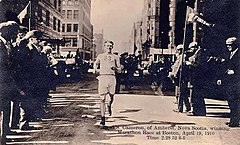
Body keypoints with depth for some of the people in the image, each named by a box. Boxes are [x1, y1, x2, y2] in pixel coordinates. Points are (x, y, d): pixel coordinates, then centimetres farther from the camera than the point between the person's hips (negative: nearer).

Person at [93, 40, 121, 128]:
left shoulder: (115, 57, 15)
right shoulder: (100, 56, 17)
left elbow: (119, 69, 14)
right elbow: (96, 63, 33)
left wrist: (115, 67, -8)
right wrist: (95, 70, 12)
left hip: (111, 77, 1)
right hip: (102, 77, 0)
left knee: (111, 96, 3)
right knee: (102, 99, -7)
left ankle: (109, 106, 41)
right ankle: (102, 120, -4)